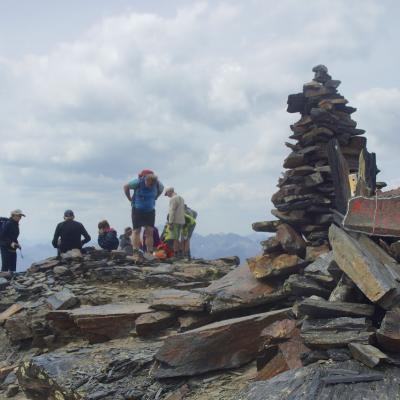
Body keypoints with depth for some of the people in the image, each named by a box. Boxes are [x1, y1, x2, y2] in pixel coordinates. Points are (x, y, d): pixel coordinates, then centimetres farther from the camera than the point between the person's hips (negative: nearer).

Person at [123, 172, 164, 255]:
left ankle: (150, 253, -3)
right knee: (137, 230, -5)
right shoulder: (138, 182, -21)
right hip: (137, 210, -2)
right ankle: (135, 252, -8)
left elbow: (161, 189, 14)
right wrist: (130, 199, -1)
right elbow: (126, 187, -5)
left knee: (150, 231, -4)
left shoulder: (157, 184, -12)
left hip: (150, 210, 3)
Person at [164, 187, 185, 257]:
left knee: (175, 239, -8)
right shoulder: (181, 198, 18)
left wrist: (170, 223, -17)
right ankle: (179, 253, 11)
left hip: (175, 221, -9)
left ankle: (175, 254, -11)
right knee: (177, 239, 12)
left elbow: (172, 212, -16)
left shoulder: (173, 199, -10)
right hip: (181, 221, 9)